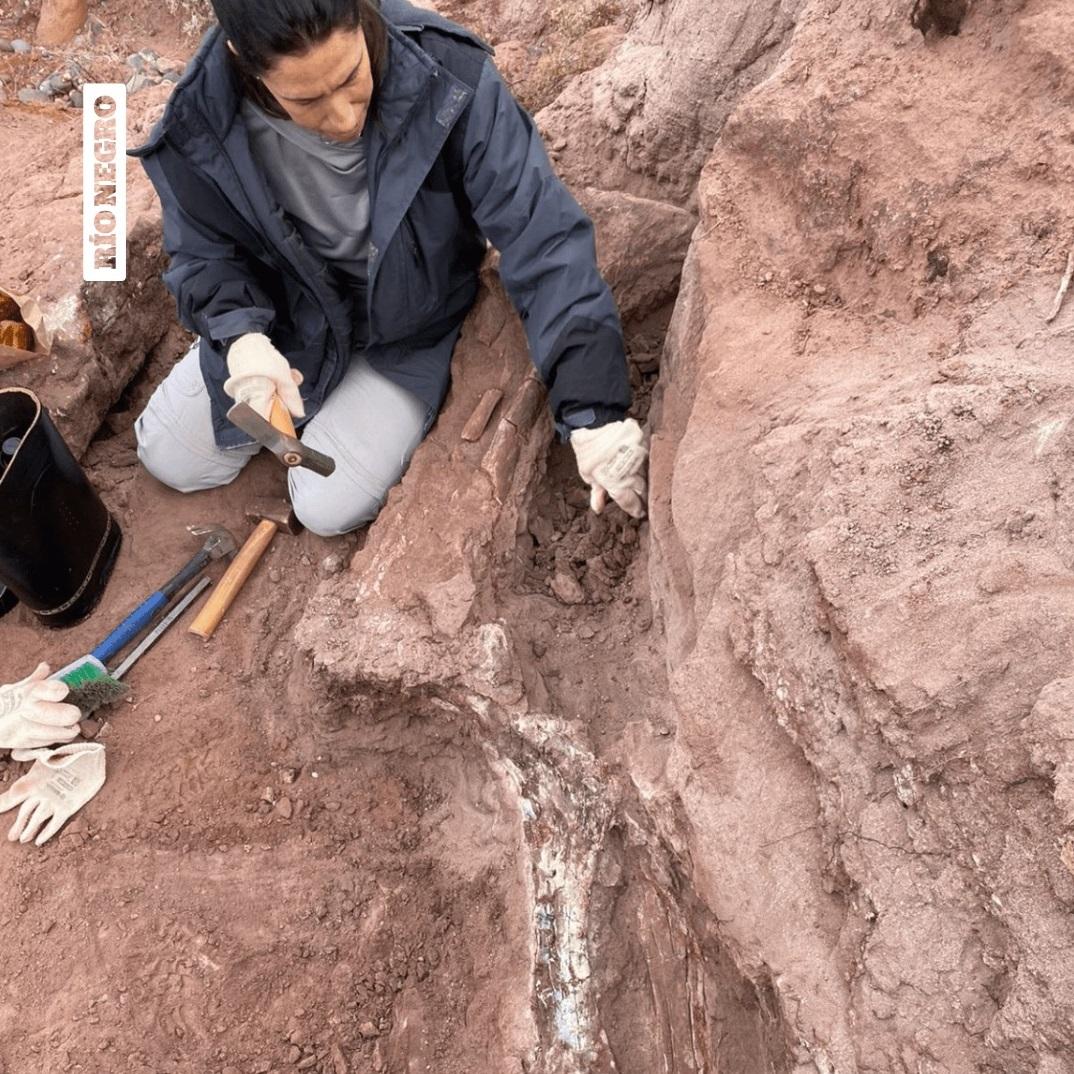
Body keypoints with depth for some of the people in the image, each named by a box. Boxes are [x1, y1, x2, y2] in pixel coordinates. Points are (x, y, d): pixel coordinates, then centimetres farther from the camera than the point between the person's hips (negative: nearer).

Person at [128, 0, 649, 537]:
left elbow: (543, 237, -36)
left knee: (329, 507, -6)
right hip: (284, 311, 3)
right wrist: (241, 335, -33)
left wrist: (594, 411, -44)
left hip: (409, 325, -2)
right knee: (170, 460, 10)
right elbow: (204, 252, -9)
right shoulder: (204, 121, -26)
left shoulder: (448, 80, -34)